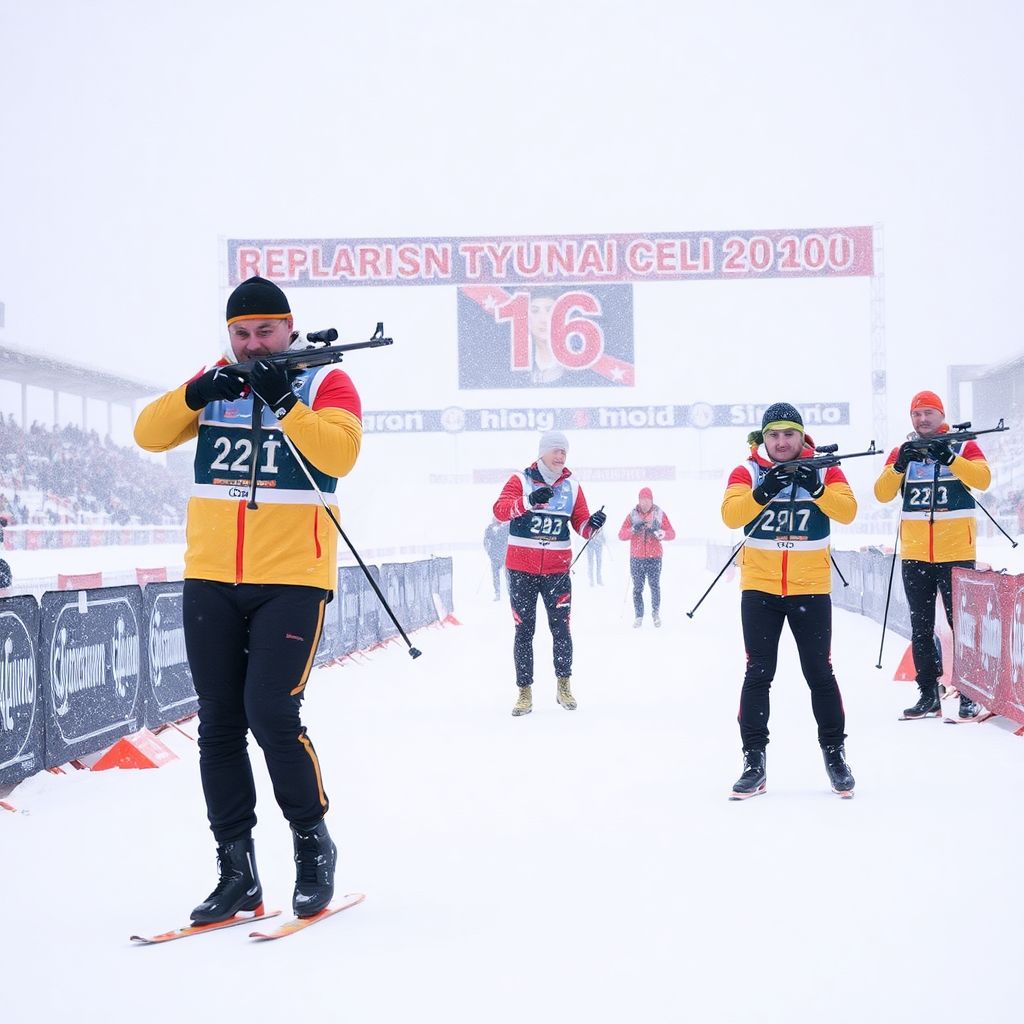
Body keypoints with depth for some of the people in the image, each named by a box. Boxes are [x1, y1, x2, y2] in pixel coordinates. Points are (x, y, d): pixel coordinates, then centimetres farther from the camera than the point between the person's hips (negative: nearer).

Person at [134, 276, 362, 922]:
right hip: (211, 579, 4)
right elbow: (150, 434, 2)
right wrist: (195, 396, -14)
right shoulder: (217, 383, 13)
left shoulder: (325, 383, 2)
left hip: (293, 579, -4)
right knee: (219, 724, 5)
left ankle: (314, 846, 10)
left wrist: (283, 401, -23)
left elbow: (340, 453, -15)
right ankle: (237, 871, 14)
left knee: (272, 713, -13)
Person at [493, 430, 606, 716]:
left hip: (557, 570, 2)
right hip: (521, 569, -2)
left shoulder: (572, 487, 6)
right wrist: (528, 501, -35)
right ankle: (525, 692, 9)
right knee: (524, 630, 3)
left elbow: (581, 525, 6)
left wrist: (592, 524, -18)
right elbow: (500, 510, -18)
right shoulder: (521, 480, -3)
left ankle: (564, 686, 19)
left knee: (561, 628, 4)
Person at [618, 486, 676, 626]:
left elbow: (672, 534, -1)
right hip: (636, 557, 1)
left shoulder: (659, 515, 4)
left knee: (655, 586, -2)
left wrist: (660, 533, -21)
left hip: (654, 557, -1)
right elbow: (621, 535, -1)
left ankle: (656, 613, 17)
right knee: (637, 588, 0)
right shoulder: (632, 515, 5)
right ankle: (639, 616, 7)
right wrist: (634, 529, -19)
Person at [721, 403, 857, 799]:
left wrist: (817, 489, -28)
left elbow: (847, 511, -12)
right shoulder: (747, 472, 0)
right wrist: (762, 492, -31)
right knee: (758, 674, 1)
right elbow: (730, 514, -15)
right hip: (760, 588, 0)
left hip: (811, 588, 0)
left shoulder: (824, 470, 1)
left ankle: (835, 754, 19)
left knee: (819, 673, 6)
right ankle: (754, 760, 7)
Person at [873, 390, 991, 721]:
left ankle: (969, 697, 4)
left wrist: (949, 458, -28)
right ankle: (928, 696, 15)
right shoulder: (902, 452, 9)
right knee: (920, 629, 8)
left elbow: (983, 478, -16)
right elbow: (882, 493, -2)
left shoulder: (962, 446, 2)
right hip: (914, 554, 3)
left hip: (956, 553, -3)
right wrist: (900, 466, -18)